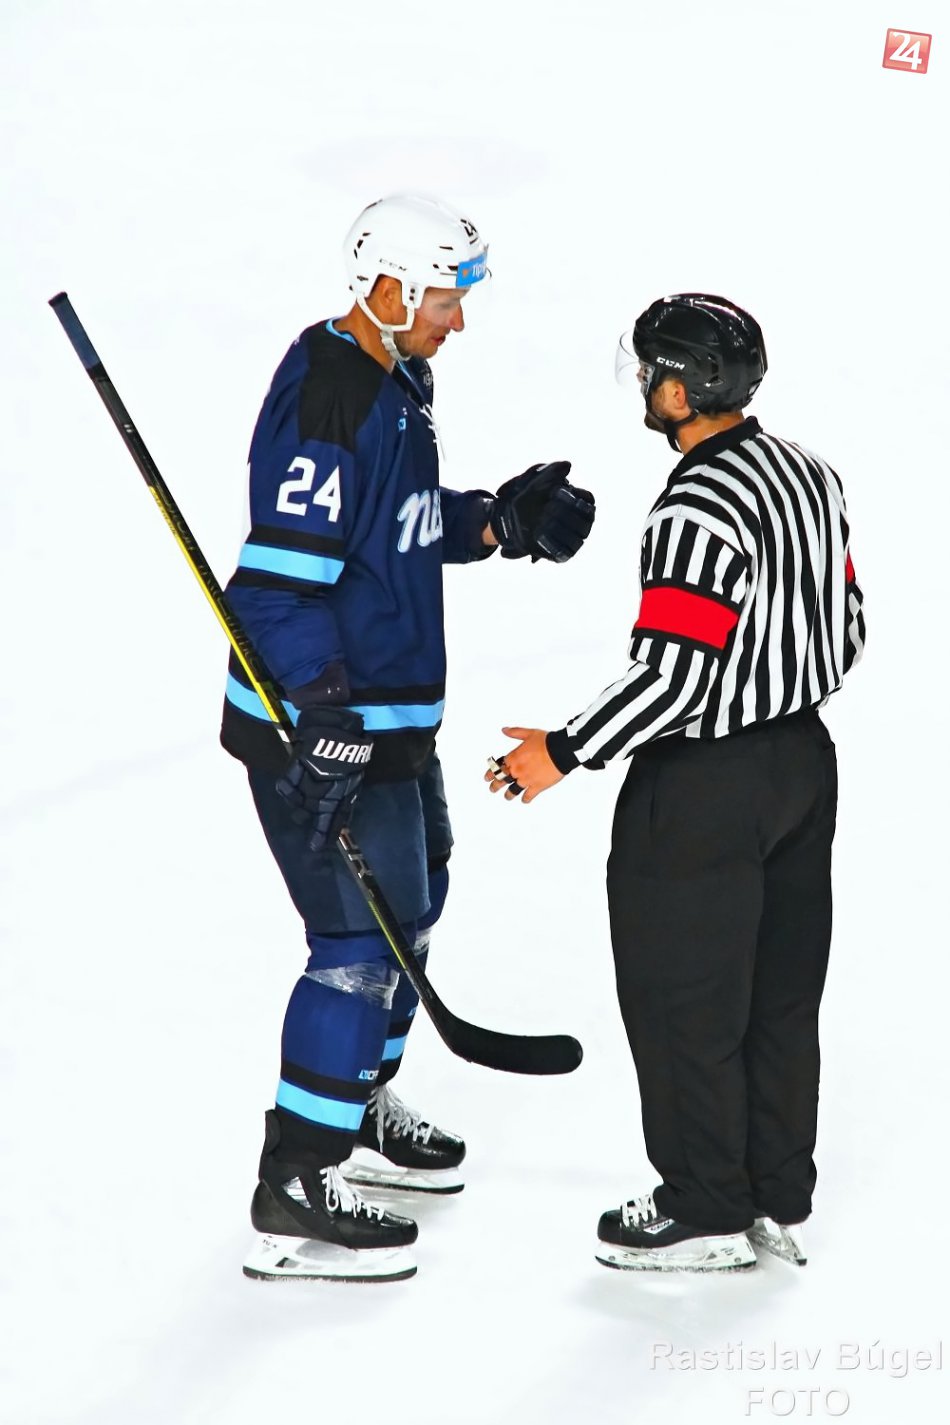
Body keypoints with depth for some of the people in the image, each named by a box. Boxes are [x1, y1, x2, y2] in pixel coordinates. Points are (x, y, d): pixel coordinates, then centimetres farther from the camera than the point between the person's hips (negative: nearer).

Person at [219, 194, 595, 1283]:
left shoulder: (393, 385, 11)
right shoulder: (325, 402, -21)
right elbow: (280, 576, -26)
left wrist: (495, 522, 7)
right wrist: (327, 715, -32)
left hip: (390, 716, 11)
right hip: (321, 724, -11)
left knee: (410, 902, 23)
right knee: (364, 941, -9)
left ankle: (359, 1117, 41)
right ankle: (292, 1199, -3)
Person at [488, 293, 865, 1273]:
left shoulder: (700, 512, -24)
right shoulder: (808, 473, 6)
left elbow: (671, 675, -27)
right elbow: (845, 630, 12)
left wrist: (563, 752, -17)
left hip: (704, 789, -9)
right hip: (803, 756, 9)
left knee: (682, 999, 5)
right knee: (780, 992, 16)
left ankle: (707, 1213, 14)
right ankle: (779, 1201, 25)